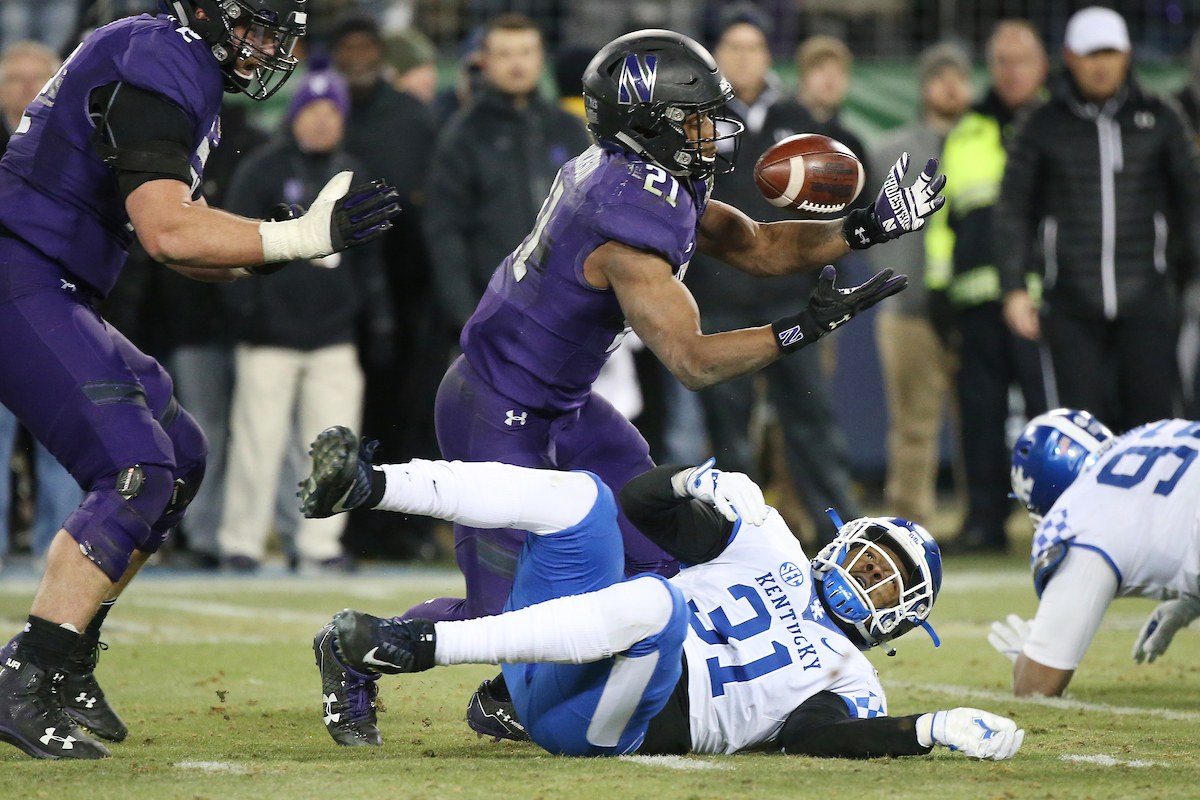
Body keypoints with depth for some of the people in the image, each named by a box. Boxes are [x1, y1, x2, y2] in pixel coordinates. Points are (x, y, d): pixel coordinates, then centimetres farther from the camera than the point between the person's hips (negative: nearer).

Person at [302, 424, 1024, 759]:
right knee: (581, 497, -16)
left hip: (596, 725, -4)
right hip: (550, 672, 4)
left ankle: (407, 647, -42)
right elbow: (645, 501, 20)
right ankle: (363, 484, -32)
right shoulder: (770, 545, 25)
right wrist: (698, 486, -2)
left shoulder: (848, 683, 15)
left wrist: (931, 730, -20)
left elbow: (811, 735, -8)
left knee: (656, 604, -35)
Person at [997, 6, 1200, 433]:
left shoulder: (1159, 119, 8)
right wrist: (1014, 288, 1)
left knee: (1152, 419, -5)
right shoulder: (1044, 126, 5)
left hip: (1145, 299, 0)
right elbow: (1013, 210, 8)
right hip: (1072, 305, 0)